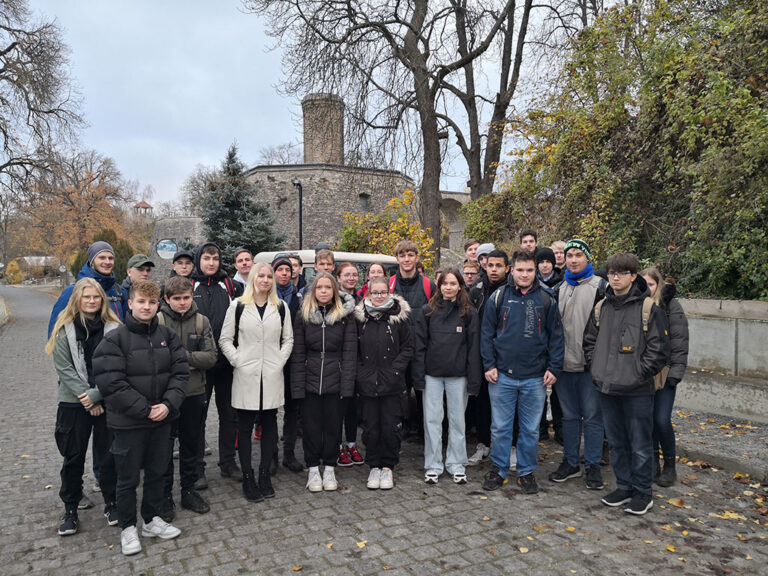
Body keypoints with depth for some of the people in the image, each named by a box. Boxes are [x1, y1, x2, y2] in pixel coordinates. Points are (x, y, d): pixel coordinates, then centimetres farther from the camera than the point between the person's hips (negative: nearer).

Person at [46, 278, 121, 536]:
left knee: (109, 454, 8)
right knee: (73, 457, 10)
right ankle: (70, 509, 25)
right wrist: (86, 399, -12)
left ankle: (111, 503, 25)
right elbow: (64, 367, -7)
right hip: (74, 402, 0)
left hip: (107, 401, 0)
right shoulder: (65, 329, -2)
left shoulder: (113, 328, -2)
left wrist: (96, 394, -15)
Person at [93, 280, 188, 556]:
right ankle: (128, 527, 30)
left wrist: (168, 404, -15)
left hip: (162, 419, 4)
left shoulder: (168, 336, 1)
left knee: (157, 472, 17)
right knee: (128, 478, 11)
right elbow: (112, 383, -17)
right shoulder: (114, 339, -11)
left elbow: (180, 373, 0)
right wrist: (145, 409, -18)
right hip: (129, 422, -4)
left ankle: (152, 519, 36)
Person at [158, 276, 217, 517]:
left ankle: (189, 491, 30)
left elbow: (211, 357, -6)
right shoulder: (157, 321, -8)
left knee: (191, 445, 15)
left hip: (194, 392, 3)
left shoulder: (201, 322, 0)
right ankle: (164, 496, 23)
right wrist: (192, 360, -16)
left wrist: (182, 356, -18)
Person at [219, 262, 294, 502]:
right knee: (245, 427, 5)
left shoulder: (280, 307, 8)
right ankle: (247, 478, 15)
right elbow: (225, 339, 2)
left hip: (272, 376, 2)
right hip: (246, 375, -2)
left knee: (269, 424, 9)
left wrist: (280, 361, -1)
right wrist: (238, 361, -8)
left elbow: (288, 339, 11)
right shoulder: (238, 306, 1)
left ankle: (265, 474, 21)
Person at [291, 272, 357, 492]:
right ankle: (313, 469, 24)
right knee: (311, 426, 7)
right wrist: (297, 386, -6)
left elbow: (349, 352, -2)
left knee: (333, 425, 9)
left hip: (335, 381, 0)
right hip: (310, 381, 1)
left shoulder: (345, 316, 0)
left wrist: (346, 384, -9)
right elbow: (298, 354, 1)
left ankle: (329, 468, 25)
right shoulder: (303, 316, 3)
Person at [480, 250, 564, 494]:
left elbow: (556, 335, 5)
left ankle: (526, 472, 27)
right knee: (500, 427, 8)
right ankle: (499, 469, 24)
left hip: (535, 378, 1)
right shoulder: (498, 297, 1)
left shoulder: (546, 299, 2)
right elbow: (487, 333, 3)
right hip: (502, 376, 0)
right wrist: (489, 365, -4)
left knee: (531, 429, 11)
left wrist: (554, 368, -1)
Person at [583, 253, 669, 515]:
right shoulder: (601, 308, 8)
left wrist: (640, 373, -12)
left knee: (640, 444, 5)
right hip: (607, 388, 5)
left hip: (637, 390, -5)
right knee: (616, 442, 16)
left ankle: (643, 492, 21)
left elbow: (659, 348, -9)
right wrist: (596, 367, 6)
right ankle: (624, 486, 30)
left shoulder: (648, 307, -7)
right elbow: (589, 341, 17)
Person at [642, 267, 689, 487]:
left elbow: (679, 343, -7)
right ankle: (653, 463, 24)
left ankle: (669, 465, 14)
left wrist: (675, 374, -12)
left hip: (664, 373, -3)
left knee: (662, 420, -7)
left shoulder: (671, 307, -5)